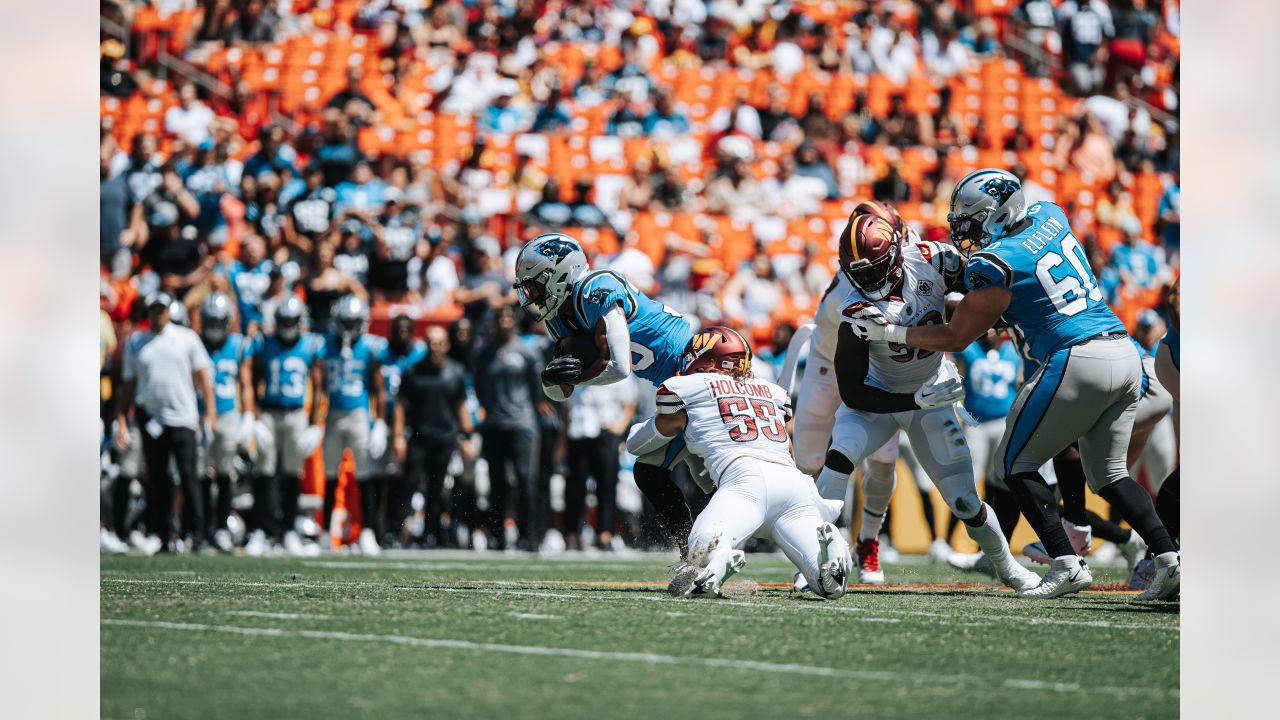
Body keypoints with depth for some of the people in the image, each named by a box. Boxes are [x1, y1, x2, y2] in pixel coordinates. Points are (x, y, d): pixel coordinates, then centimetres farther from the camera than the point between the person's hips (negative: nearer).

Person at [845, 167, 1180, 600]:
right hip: (1125, 354, 8)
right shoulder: (1051, 217, 13)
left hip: (1078, 360, -8)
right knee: (1108, 473, 18)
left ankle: (1067, 564, -4)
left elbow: (955, 339, 2)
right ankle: (1169, 560, 3)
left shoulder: (995, 265, -7)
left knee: (1016, 463, 6)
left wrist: (889, 332, 10)